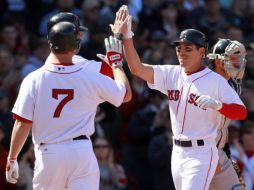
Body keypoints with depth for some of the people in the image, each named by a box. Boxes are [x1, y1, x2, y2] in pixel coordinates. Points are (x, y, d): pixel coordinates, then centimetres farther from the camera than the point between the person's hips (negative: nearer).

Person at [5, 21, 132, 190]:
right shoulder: (90, 78, -4)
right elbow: (126, 95, 11)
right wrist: (116, 62, 24)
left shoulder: (33, 80, -6)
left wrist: (11, 160, 5)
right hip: (81, 150, 0)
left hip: (48, 153, 0)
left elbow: (22, 125, -6)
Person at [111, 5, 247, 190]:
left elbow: (242, 112, -16)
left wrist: (217, 104, -35)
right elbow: (137, 68, -3)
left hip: (201, 154, -7)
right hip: (177, 152, 7)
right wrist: (126, 37, -15)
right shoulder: (171, 74, 7)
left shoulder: (215, 80, -10)